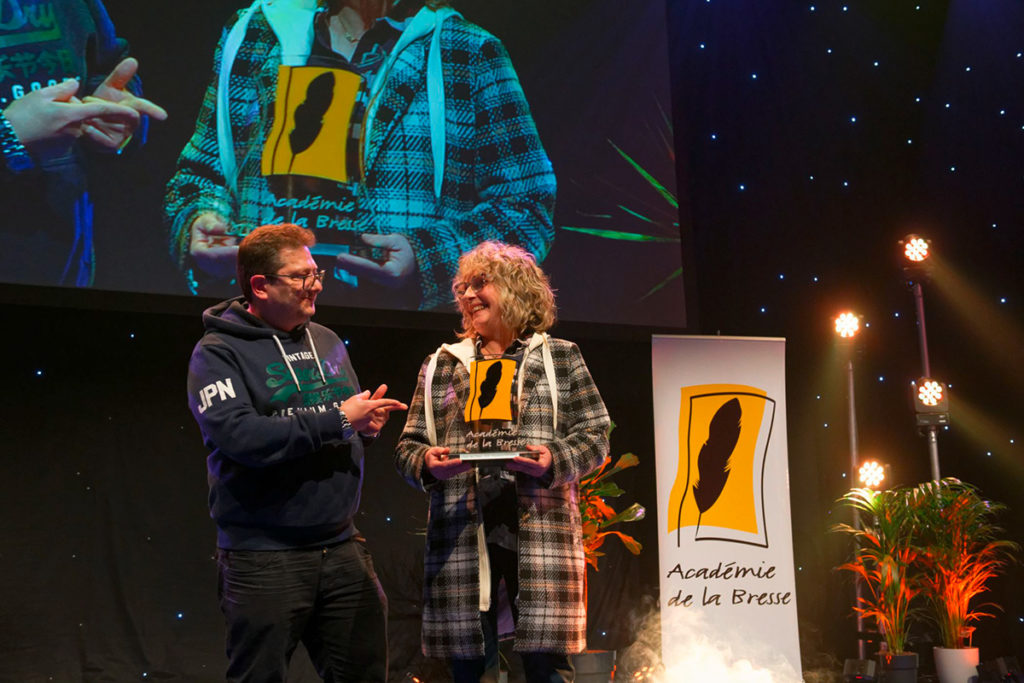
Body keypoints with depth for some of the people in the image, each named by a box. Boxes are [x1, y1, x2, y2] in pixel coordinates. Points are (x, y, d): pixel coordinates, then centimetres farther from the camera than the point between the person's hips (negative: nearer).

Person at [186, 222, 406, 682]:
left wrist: (368, 421, -2)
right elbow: (240, 436, -22)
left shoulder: (327, 342, 13)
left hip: (342, 546, 6)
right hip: (264, 555, -6)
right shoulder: (218, 353, -6)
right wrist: (337, 421, -19)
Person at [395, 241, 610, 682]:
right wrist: (426, 464, -7)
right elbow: (407, 447, 15)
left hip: (541, 532, -2)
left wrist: (555, 461, -12)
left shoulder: (560, 356, 11)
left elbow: (595, 436, 7)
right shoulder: (440, 365, 16)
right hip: (459, 538, 2)